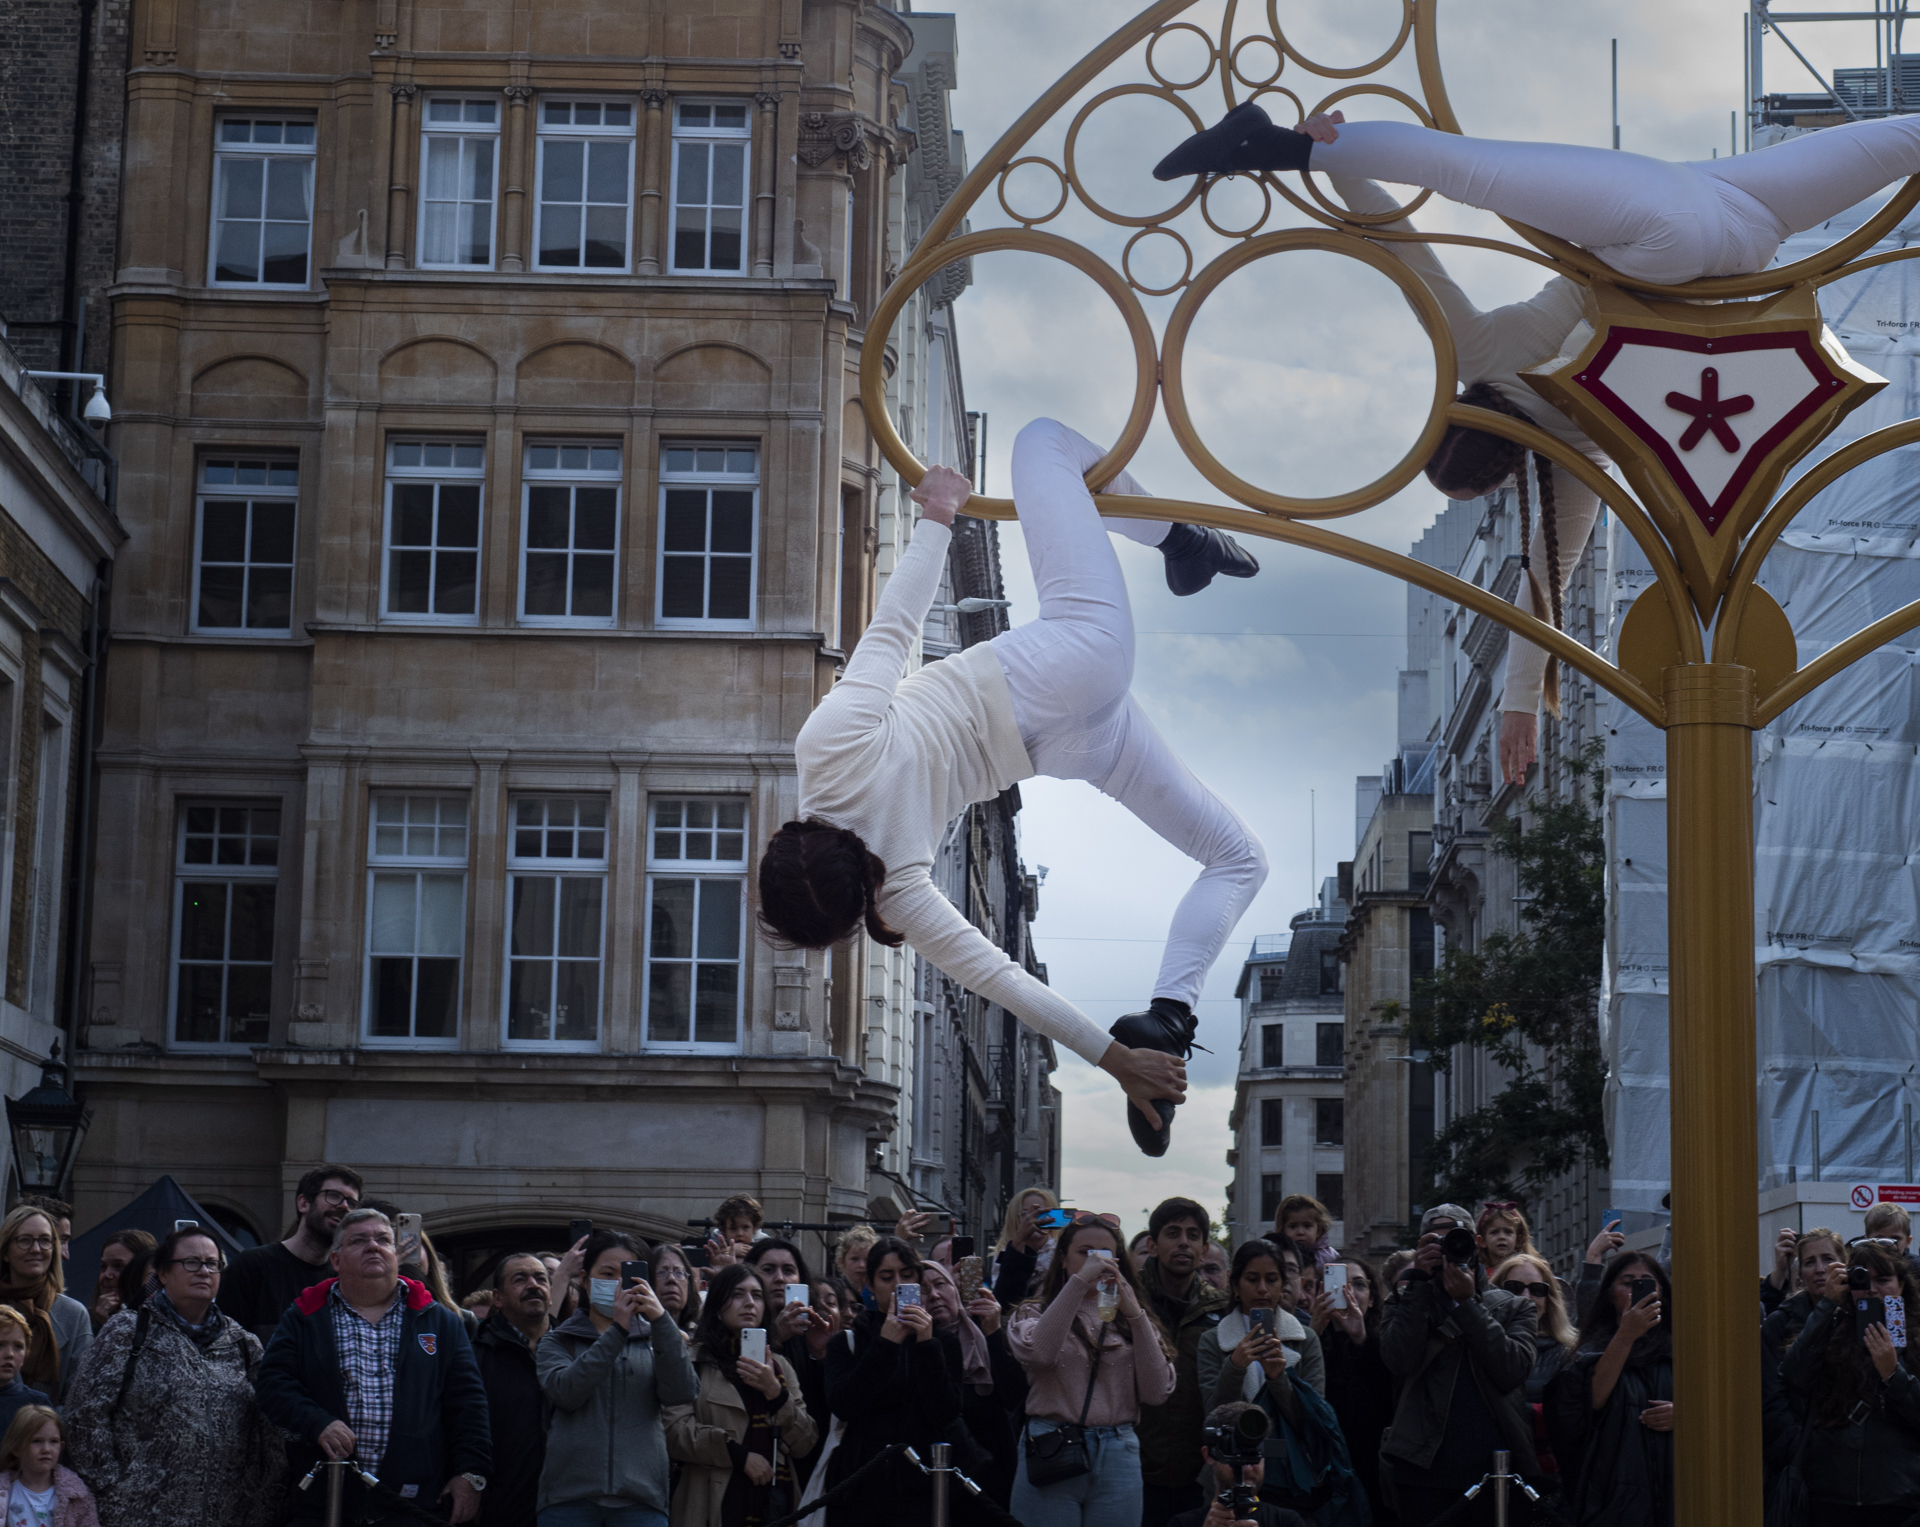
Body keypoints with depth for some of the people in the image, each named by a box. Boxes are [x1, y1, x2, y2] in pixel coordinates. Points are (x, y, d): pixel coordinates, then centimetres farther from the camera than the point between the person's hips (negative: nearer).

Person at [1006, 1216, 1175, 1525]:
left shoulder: (1131, 1318, 15)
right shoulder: (1034, 1313, 9)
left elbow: (1157, 1392, 1)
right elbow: (1038, 1354, -17)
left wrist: (1134, 1315, -4)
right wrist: (1080, 1281, -15)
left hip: (1118, 1458, 2)